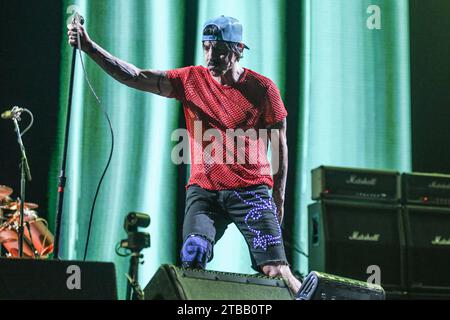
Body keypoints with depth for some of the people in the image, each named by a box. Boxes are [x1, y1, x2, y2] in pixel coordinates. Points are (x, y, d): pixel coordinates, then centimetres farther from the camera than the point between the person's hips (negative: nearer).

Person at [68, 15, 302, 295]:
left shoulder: (262, 88, -1)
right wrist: (90, 47, -14)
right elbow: (134, 77, -4)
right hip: (203, 189, 2)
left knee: (275, 269, -9)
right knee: (191, 261, -18)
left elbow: (280, 144, 6)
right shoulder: (191, 79, 2)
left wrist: (279, 197, 7)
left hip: (251, 191, -2)